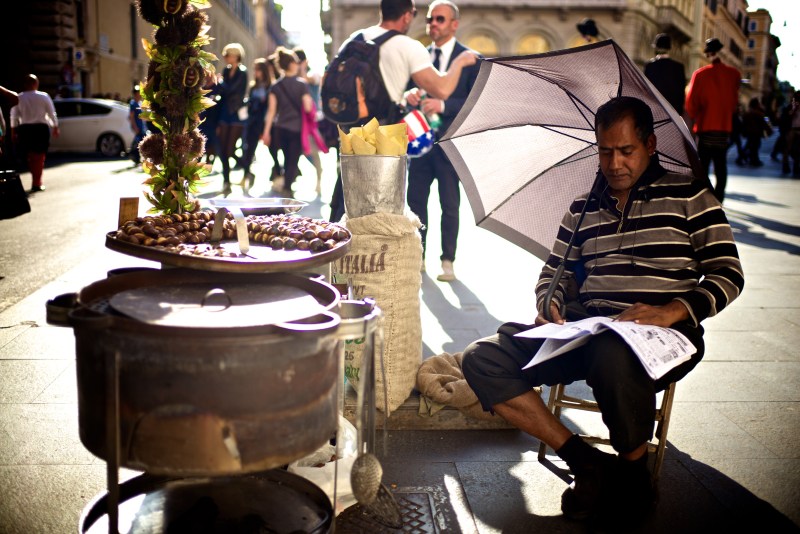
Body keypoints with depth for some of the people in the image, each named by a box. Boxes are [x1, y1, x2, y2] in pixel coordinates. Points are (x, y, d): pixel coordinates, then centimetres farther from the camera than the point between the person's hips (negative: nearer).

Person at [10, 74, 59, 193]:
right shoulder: (44, 96, -3)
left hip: (24, 129, 2)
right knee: (39, 157, 3)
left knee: (30, 156, 16)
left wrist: (13, 131, 9)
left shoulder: (18, 98, 1)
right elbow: (52, 113, 0)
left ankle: (35, 179, 20)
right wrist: (55, 128, 9)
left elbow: (14, 116, 2)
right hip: (41, 128, -2)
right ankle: (36, 184, 1)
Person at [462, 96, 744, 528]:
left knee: (614, 358, -42)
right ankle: (587, 463, -15)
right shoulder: (584, 209, 20)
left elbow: (728, 274, 0)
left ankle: (634, 474, -10)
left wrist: (673, 310, -19)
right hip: (586, 331, 5)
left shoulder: (687, 195, 8)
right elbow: (552, 275, 22)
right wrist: (550, 305, -4)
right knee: (482, 360, -16)